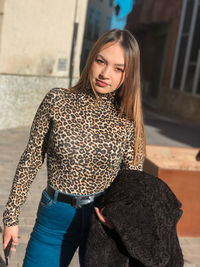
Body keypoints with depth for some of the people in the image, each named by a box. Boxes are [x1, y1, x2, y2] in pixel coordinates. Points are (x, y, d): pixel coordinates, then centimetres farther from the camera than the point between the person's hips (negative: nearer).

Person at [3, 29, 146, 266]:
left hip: (102, 220, 1)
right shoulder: (57, 101, -7)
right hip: (55, 219, 0)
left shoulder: (129, 121, -6)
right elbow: (31, 160, -2)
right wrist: (11, 217, 1)